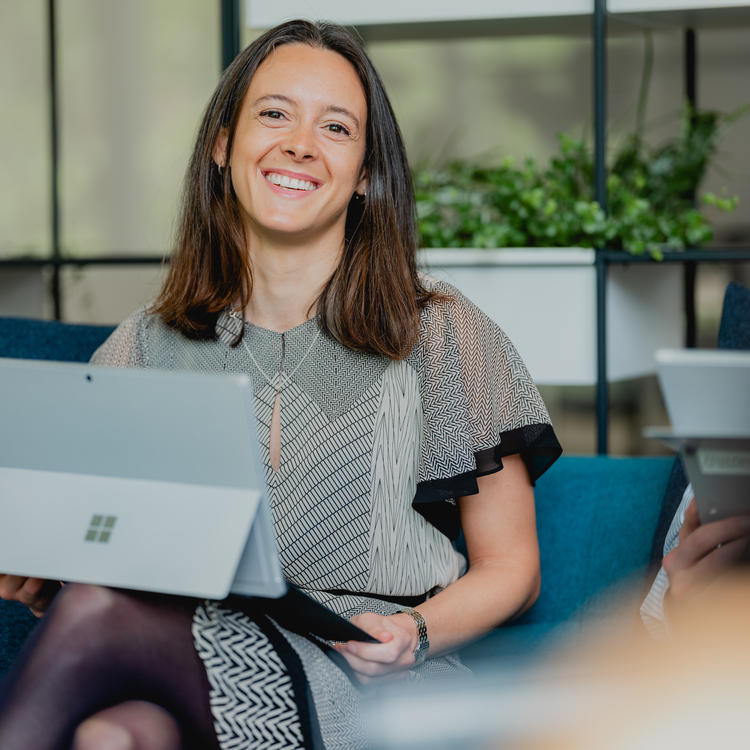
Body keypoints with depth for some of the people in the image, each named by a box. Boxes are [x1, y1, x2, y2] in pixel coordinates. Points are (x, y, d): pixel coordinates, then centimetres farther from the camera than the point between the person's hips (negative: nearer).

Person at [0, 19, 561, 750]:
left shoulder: (444, 337, 5)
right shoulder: (144, 347, 13)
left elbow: (510, 566, 9)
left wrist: (419, 631, -12)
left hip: (369, 691, -2)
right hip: (189, 665, 2)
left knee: (100, 615, -31)